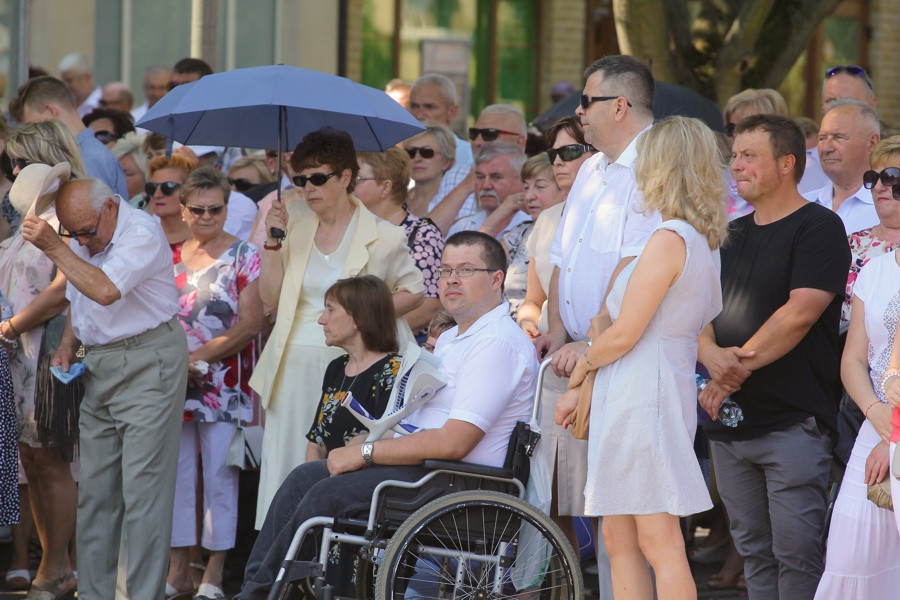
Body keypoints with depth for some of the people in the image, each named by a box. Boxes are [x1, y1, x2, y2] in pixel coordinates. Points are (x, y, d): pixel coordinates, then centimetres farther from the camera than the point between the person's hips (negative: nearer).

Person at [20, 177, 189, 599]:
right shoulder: (79, 242, 12)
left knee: (142, 490, -9)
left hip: (147, 363, -8)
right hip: (98, 368, 8)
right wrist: (67, 344, 9)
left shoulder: (142, 234, -15)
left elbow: (104, 290, -26)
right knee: (94, 489, 8)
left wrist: (53, 248, -23)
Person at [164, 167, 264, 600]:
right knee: (177, 470, 6)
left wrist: (201, 356, -14)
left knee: (220, 474, -3)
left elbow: (250, 324, -8)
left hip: (223, 383, -4)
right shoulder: (171, 258, 11)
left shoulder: (243, 257, -1)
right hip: (174, 382, 4)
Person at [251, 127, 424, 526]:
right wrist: (273, 241, -2)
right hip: (296, 362, 4)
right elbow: (270, 297, 9)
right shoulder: (296, 227, 10)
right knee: (286, 463, 0)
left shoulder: (381, 238, 0)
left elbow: (413, 291, 9)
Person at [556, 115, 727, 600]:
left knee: (658, 542, -9)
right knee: (618, 539, 12)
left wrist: (579, 371, 2)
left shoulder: (669, 239, -16)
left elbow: (624, 333, -15)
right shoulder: (704, 241, 14)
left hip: (644, 392, -10)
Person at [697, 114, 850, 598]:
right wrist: (712, 354, -9)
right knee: (753, 552, 8)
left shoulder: (818, 227, -4)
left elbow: (799, 313, -15)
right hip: (729, 422, 7)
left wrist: (738, 366, -13)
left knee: (795, 552, -9)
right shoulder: (731, 236, 19)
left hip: (792, 423, -7)